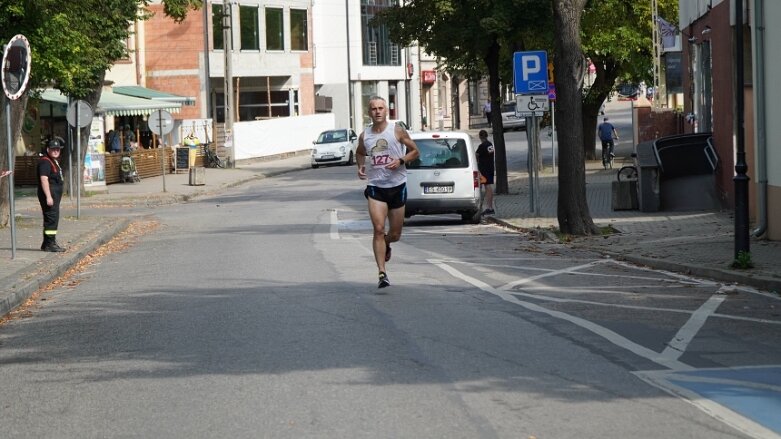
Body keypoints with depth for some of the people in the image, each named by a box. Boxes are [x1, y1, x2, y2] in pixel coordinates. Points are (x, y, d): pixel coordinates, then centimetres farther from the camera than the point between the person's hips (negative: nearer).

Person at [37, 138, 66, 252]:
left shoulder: (54, 161, 19)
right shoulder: (45, 162, -15)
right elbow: (44, 179, -23)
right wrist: (48, 196, -28)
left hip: (55, 195, 11)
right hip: (49, 194, -11)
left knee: (50, 219, 15)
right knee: (52, 218, -11)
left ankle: (46, 244, 22)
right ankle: (50, 244, -10)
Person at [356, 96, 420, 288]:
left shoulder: (397, 131, -4)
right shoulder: (364, 136, 2)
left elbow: (415, 151, 4)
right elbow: (360, 153, 23)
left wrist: (400, 161, -14)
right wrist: (361, 166, 3)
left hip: (397, 186, 0)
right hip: (375, 187, 0)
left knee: (395, 234, 9)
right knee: (379, 229, -16)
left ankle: (386, 245, 47)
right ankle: (382, 273, -16)